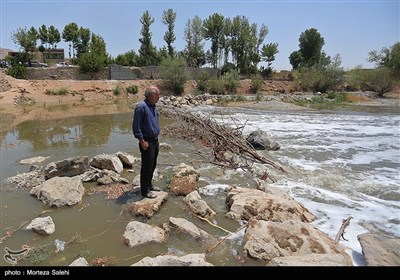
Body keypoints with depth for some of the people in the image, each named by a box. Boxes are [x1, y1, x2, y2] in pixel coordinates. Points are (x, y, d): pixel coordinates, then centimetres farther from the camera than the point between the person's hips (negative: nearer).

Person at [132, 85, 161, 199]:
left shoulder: (153, 106, 10)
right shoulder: (141, 106, -18)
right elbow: (136, 126, -19)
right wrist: (142, 141, -19)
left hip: (155, 141, 9)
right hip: (147, 142, -9)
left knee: (153, 165, 18)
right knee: (147, 166, 0)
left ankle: (149, 185, 34)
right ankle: (144, 191, 12)